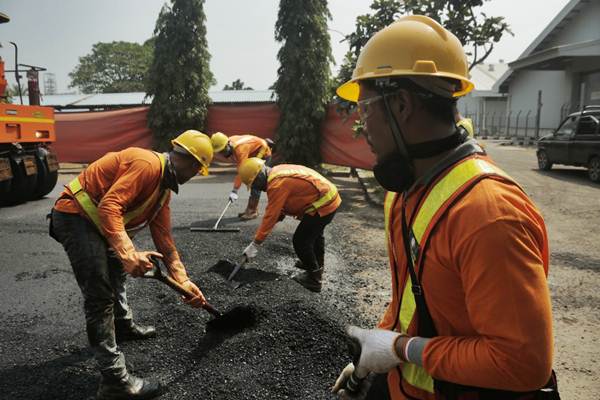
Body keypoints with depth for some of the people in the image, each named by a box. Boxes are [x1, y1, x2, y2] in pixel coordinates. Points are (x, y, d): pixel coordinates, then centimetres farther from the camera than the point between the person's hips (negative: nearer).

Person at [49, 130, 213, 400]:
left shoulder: (164, 187, 9)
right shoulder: (148, 164, -21)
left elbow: (164, 238, 10)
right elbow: (109, 206, -31)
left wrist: (183, 281, 7)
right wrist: (129, 253, -39)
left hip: (95, 219, 11)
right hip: (74, 216, -11)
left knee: (116, 271, 27)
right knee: (100, 294, -12)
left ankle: (123, 326, 49)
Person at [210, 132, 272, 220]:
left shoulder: (240, 149, -36)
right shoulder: (230, 146, -10)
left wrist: (234, 191, -42)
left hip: (263, 154, -9)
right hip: (254, 155, 9)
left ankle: (253, 211, -10)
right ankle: (251, 209, 19)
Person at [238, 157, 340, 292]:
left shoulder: (277, 184, -24)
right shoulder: (277, 171, 6)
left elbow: (270, 215, -24)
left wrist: (255, 244, -19)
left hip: (322, 205, -11)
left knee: (300, 241, -4)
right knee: (315, 232, 30)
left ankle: (314, 278, 12)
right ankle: (317, 264, 54)